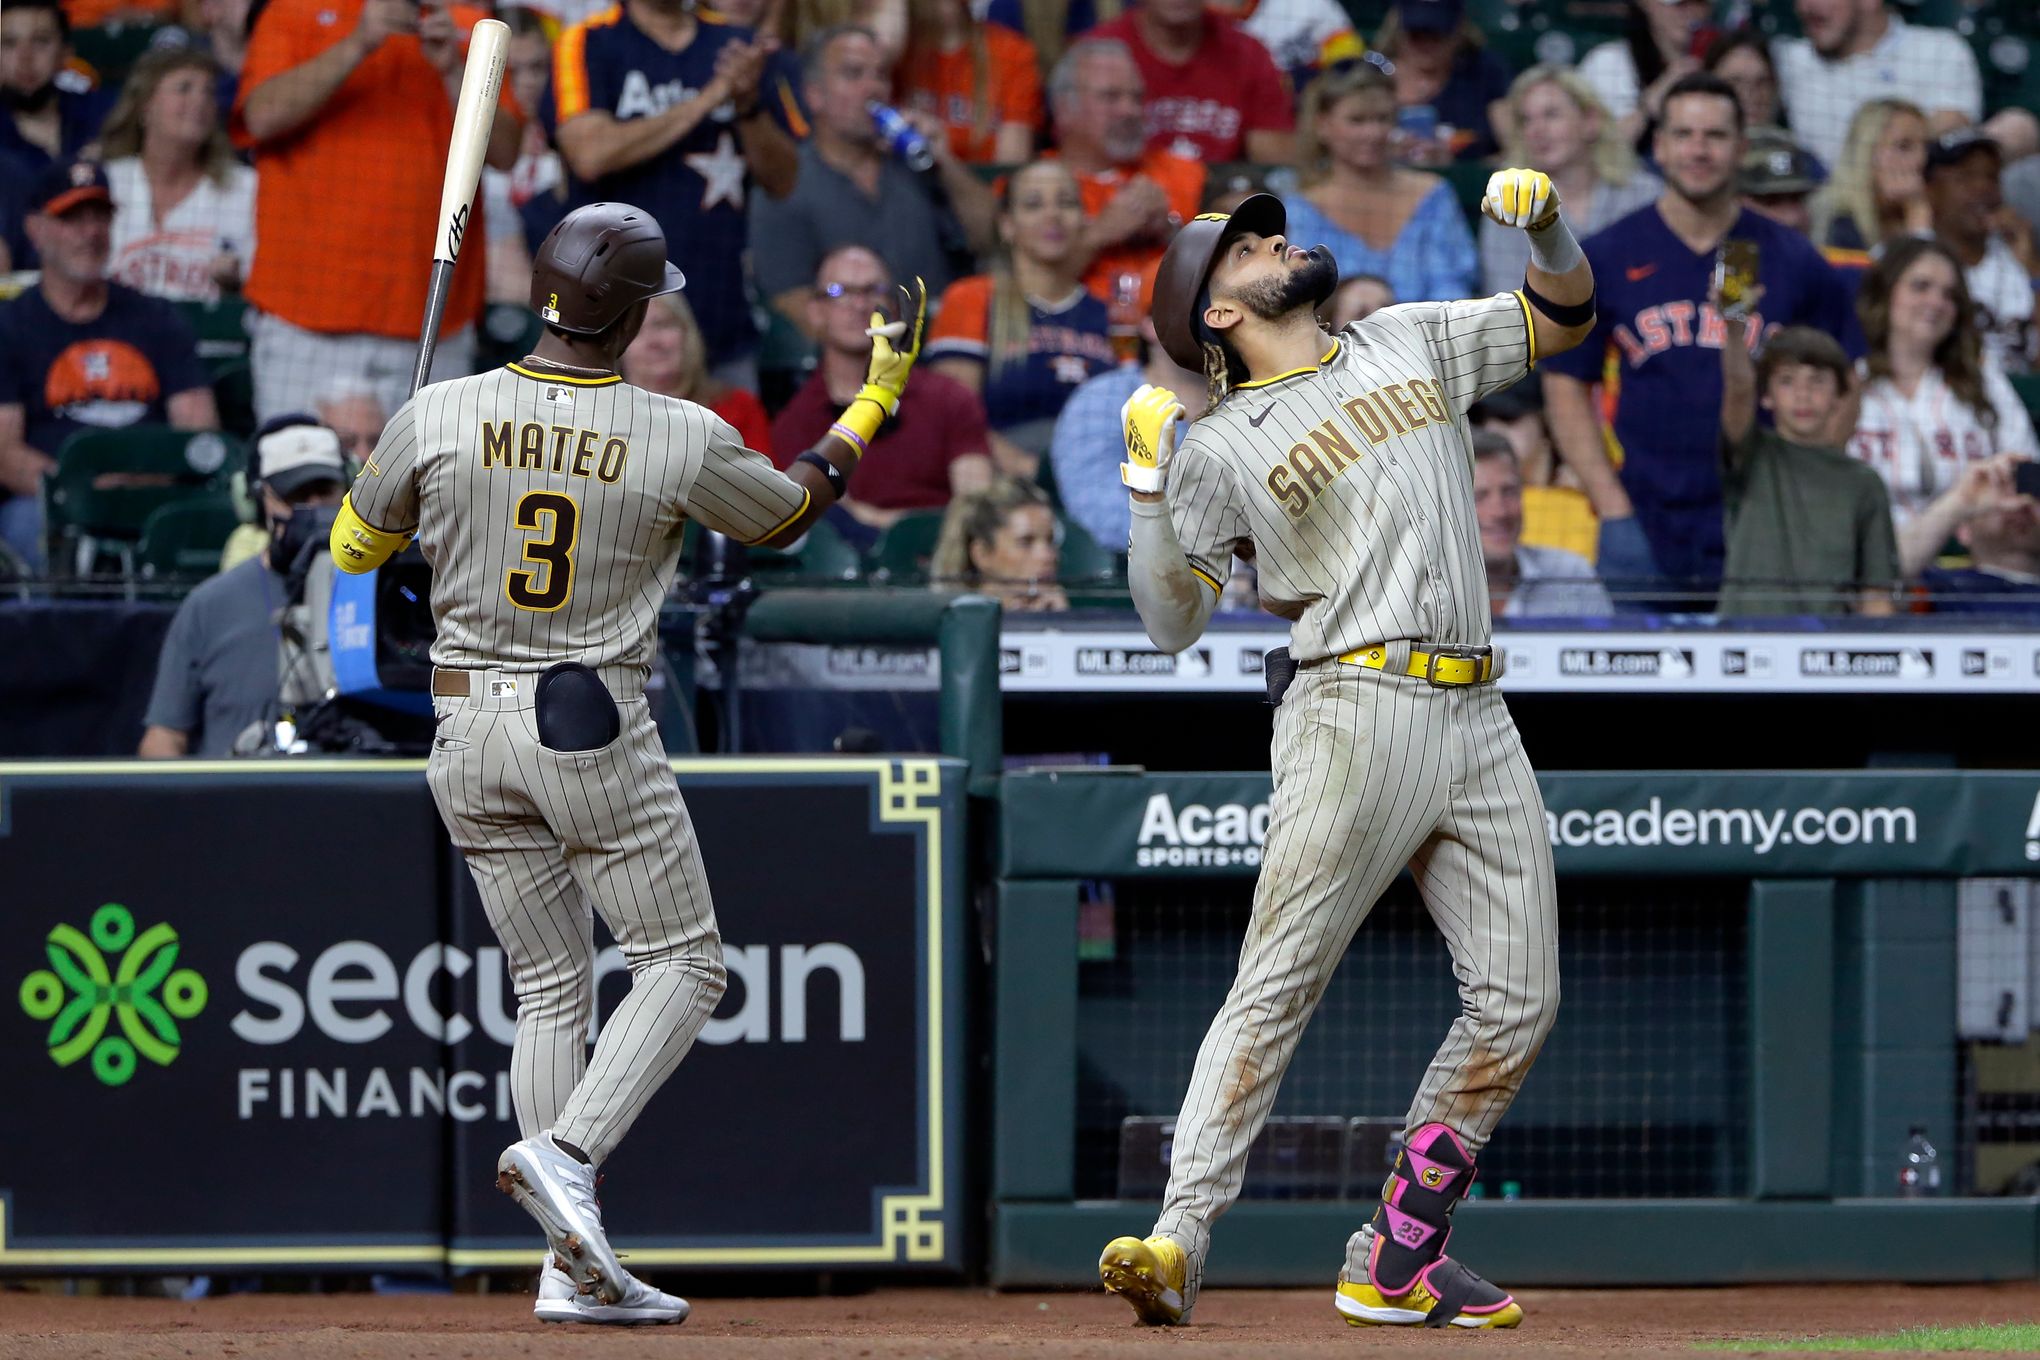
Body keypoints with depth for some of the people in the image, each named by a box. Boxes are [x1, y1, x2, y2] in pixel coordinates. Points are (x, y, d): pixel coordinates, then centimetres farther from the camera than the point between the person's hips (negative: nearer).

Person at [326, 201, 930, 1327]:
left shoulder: (439, 417, -6)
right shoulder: (683, 440, -10)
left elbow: (352, 548, 9)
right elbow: (791, 512, 10)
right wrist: (877, 397, 23)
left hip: (466, 728, 4)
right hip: (595, 727, -4)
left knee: (551, 986, 12)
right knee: (683, 963, 9)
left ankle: (574, 1269, 7)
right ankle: (567, 1151, -16)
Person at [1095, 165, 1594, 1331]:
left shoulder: (1409, 343, 19)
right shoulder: (1224, 447, 4)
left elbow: (1563, 318, 23)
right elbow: (1174, 621, -2)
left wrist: (1546, 226, 3)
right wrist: (1151, 482, -13)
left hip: (1477, 720, 6)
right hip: (1357, 710, -5)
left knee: (1517, 1002, 1)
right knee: (1280, 984, -15)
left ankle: (1399, 1259, 6)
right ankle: (1181, 1238, -20)